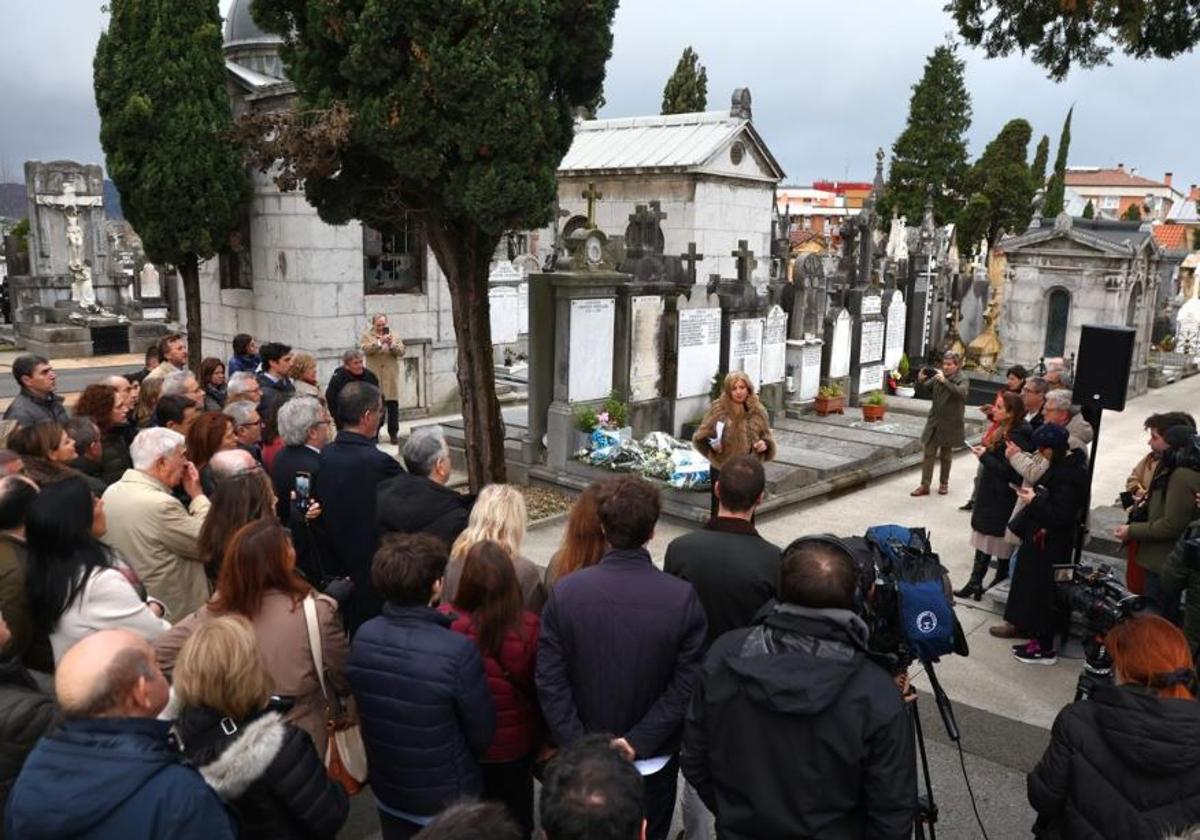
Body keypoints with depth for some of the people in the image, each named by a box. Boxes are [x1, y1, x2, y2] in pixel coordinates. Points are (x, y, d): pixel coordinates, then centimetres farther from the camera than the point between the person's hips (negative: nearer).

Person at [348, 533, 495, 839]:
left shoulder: (362, 637, -15)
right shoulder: (457, 651, -31)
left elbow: (362, 708, 0)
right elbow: (483, 733, -17)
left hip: (387, 791, 4)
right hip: (448, 800, -4)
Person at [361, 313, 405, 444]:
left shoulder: (393, 335, 12)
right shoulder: (367, 336, 6)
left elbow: (401, 351, 2)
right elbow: (366, 349, -13)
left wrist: (392, 344, -16)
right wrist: (380, 342, -23)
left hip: (391, 377, 1)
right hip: (374, 377, -1)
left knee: (393, 405, 0)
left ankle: (393, 434, 7)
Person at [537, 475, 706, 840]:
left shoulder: (565, 592, -17)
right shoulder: (682, 597, -20)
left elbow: (550, 681, -16)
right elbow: (687, 685, -19)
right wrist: (639, 742, -17)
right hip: (654, 761, -1)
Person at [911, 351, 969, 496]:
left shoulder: (962, 380, -7)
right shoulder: (937, 377, 2)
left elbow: (961, 392, -28)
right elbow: (922, 392, 4)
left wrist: (945, 381, -37)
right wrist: (920, 381, -16)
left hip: (949, 424, -3)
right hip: (934, 422, 3)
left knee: (945, 455, 11)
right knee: (929, 454, 0)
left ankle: (944, 483, 27)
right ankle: (924, 485, 2)